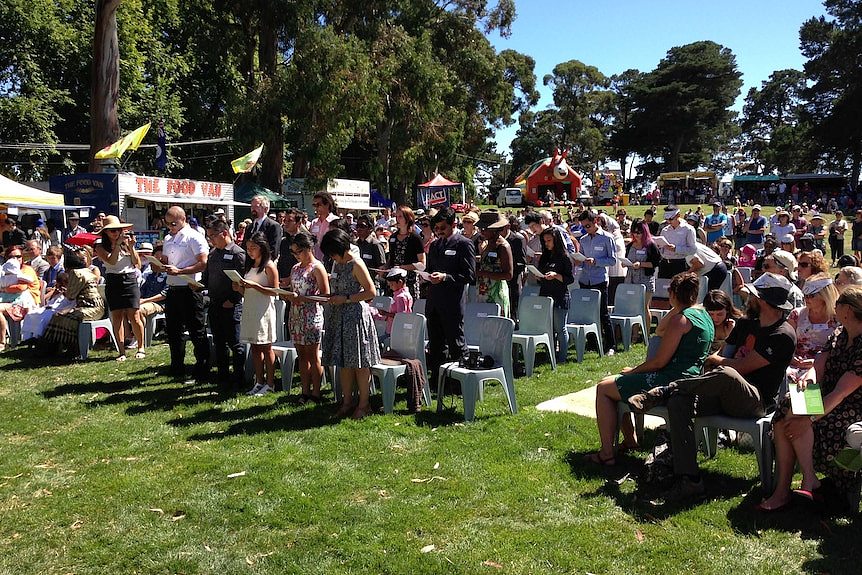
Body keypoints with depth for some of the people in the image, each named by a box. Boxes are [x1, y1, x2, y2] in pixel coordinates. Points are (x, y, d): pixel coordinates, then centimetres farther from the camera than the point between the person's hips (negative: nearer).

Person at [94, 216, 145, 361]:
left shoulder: (126, 242, 7)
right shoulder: (101, 246, 3)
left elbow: (137, 264, 3)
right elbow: (111, 261, -14)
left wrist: (131, 247, -8)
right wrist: (118, 244, -15)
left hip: (130, 280, 0)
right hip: (113, 282, 0)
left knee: (134, 316, -4)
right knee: (117, 318, 0)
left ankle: (141, 348, 9)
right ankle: (122, 351, 6)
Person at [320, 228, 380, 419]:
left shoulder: (356, 264, -13)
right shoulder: (338, 264, 11)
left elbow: (371, 292, -16)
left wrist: (345, 299, -17)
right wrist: (330, 297, 5)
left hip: (356, 316, -8)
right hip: (339, 317, 8)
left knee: (359, 362, -1)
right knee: (343, 362, 11)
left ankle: (363, 404, 9)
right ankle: (347, 402, 21)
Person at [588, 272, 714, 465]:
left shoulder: (680, 319, -17)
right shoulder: (703, 314, 13)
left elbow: (659, 361, -17)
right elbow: (661, 328, 26)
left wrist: (633, 370, -4)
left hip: (671, 383, -11)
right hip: (688, 381, 11)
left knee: (603, 388, -1)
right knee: (615, 382, 24)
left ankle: (607, 454, -2)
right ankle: (630, 439, 27)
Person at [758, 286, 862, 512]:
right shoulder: (839, 335, 10)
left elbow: (841, 393, -23)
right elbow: (819, 366, 3)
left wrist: (809, 419, -29)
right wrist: (809, 376, -23)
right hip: (826, 399, 7)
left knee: (795, 418, -29)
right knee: (782, 419, -20)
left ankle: (810, 481, -18)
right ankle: (781, 491, -21)